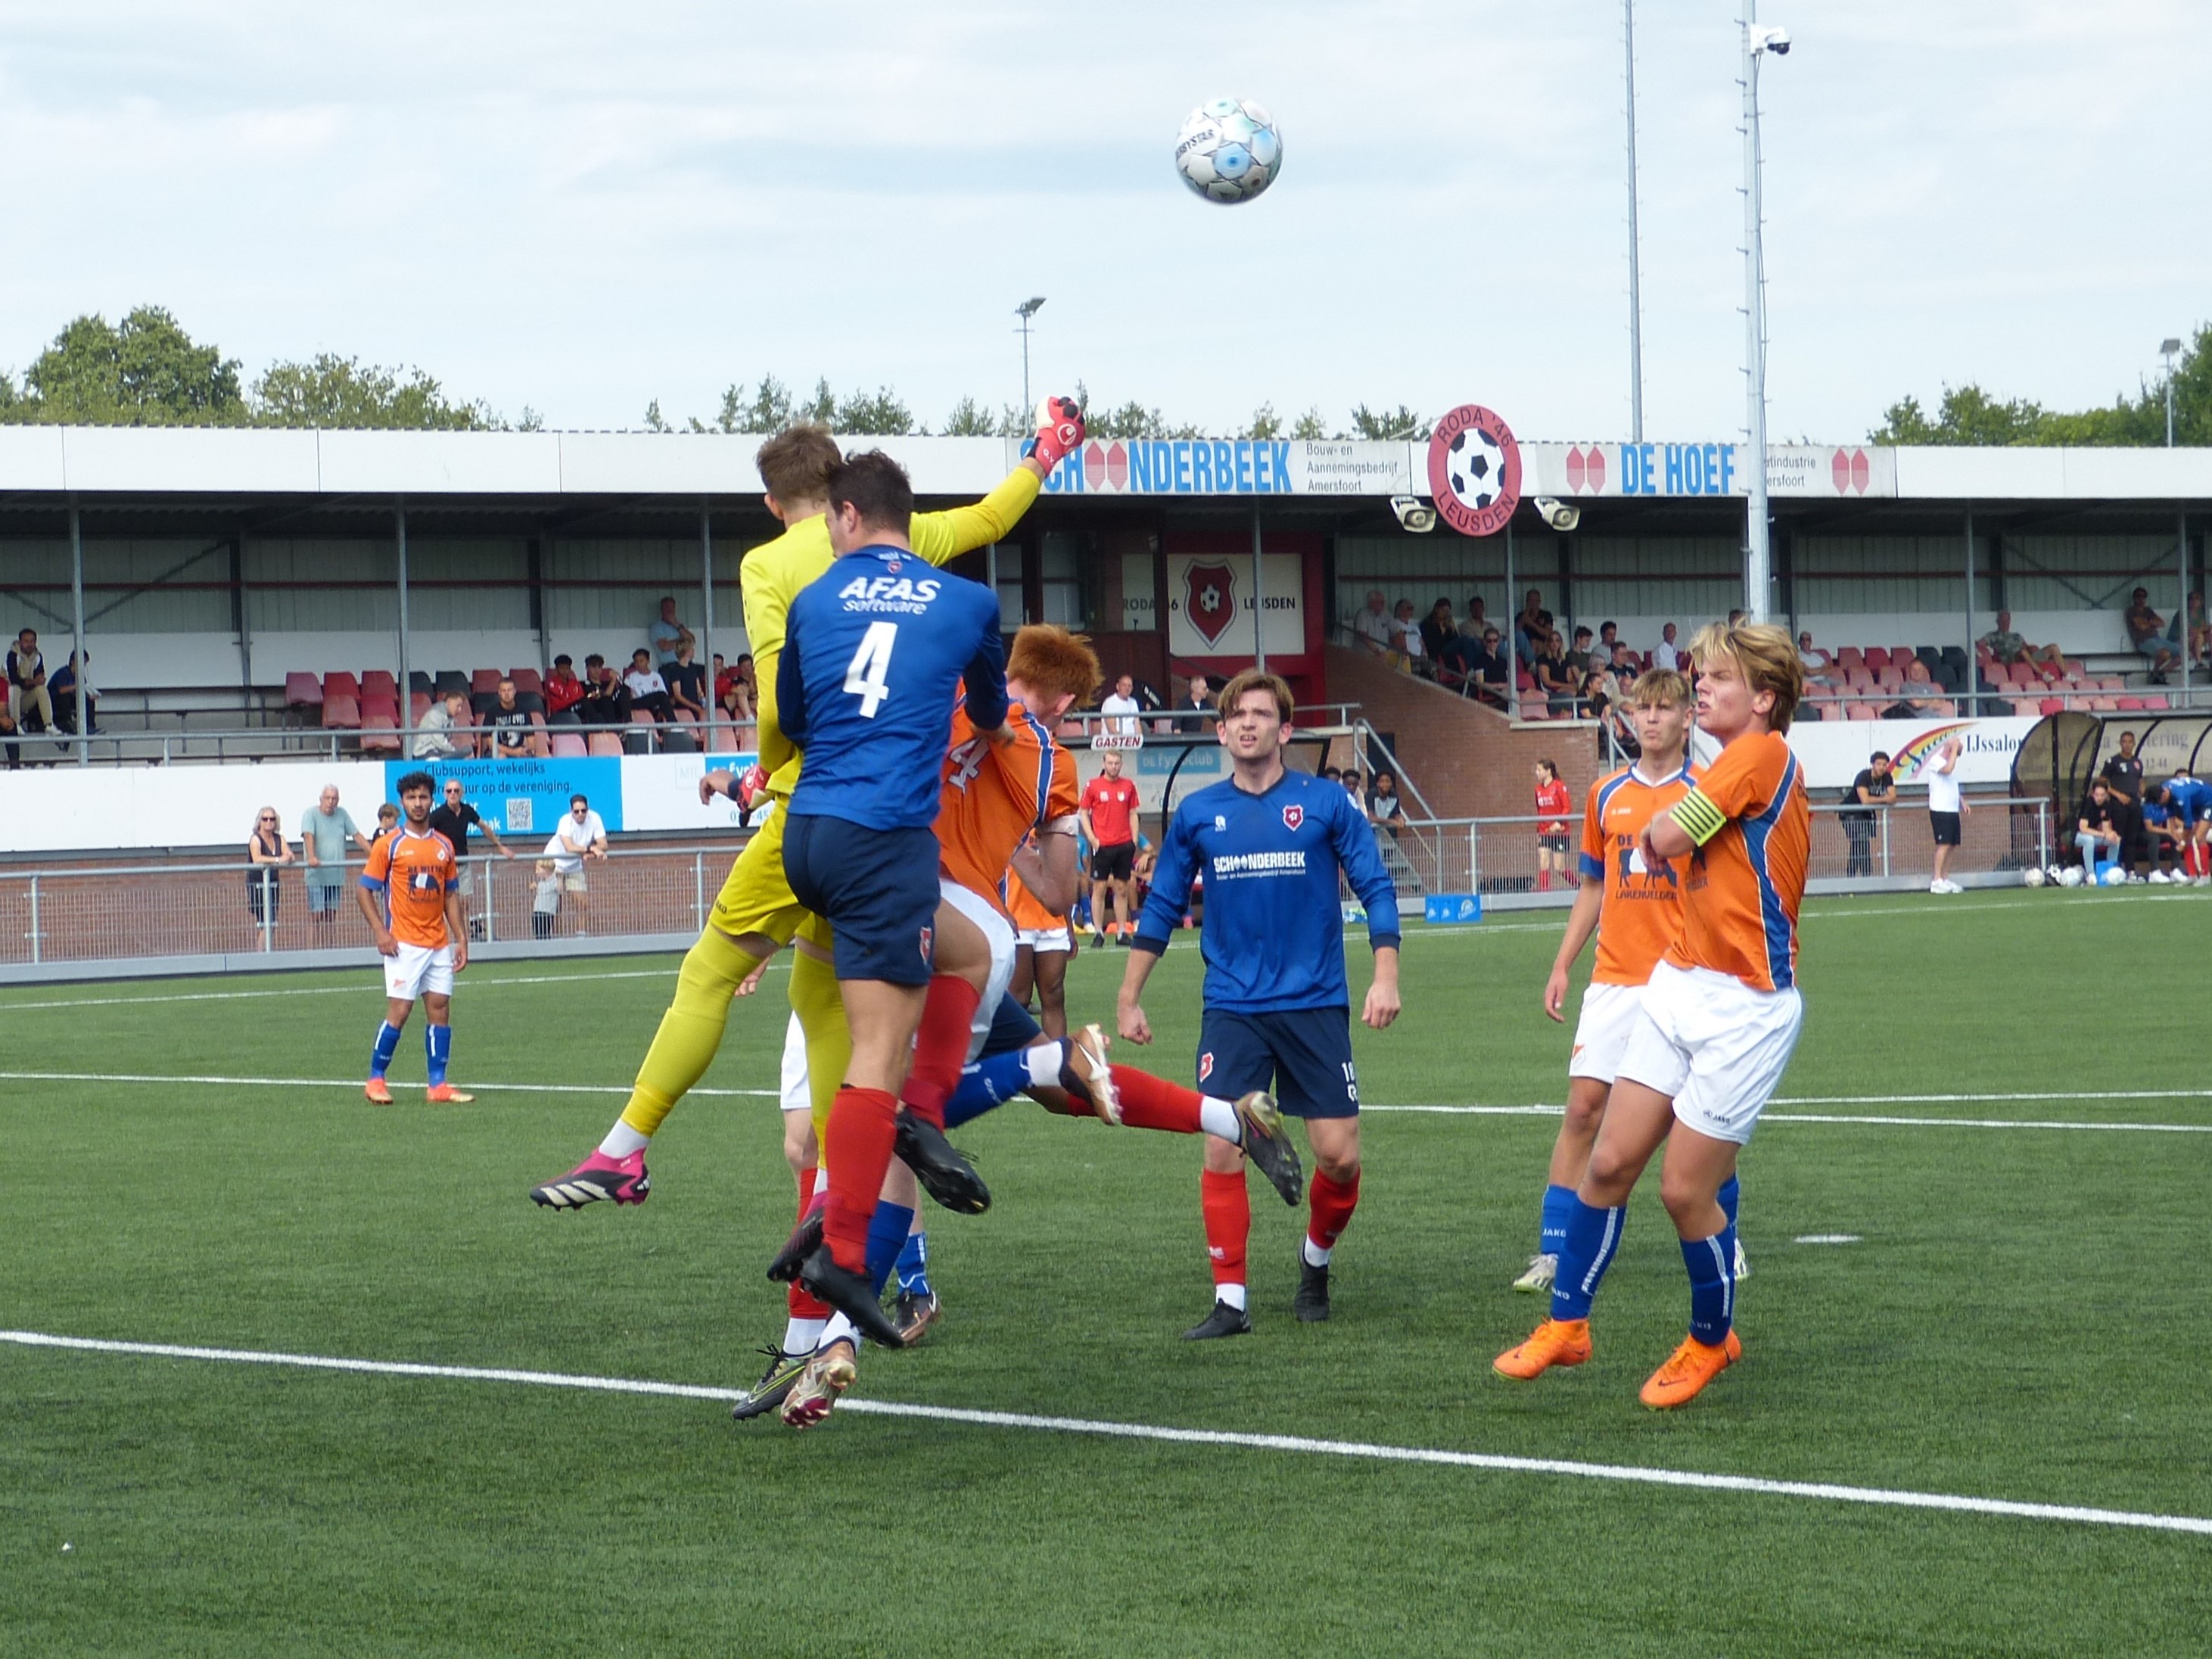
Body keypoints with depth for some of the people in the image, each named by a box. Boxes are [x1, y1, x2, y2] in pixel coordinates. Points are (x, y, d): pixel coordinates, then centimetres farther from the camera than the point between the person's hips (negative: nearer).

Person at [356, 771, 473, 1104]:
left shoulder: (444, 846, 11)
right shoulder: (389, 845, -3)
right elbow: (364, 890, -2)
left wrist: (461, 938, 10)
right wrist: (380, 931, -12)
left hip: (439, 944, 5)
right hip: (404, 945, -5)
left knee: (440, 1008, 2)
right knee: (399, 1010, -8)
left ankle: (438, 1085, 5)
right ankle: (375, 1080, 4)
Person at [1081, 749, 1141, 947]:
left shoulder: (1128, 786, 8)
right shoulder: (1093, 786, 1)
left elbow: (1133, 814, 13)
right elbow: (1084, 813, 3)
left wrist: (1134, 839, 4)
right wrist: (1092, 838, -7)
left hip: (1124, 845, 3)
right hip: (1102, 846, -3)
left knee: (1122, 890, 5)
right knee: (1099, 889, -2)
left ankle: (1122, 932, 8)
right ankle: (1098, 932, 1)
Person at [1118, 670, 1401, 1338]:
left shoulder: (1324, 804, -1)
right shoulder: (1197, 814, 5)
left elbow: (1376, 888, 1)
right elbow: (1161, 909, 13)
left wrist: (1386, 976, -10)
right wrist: (1129, 997, 12)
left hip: (1314, 1006, -1)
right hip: (1232, 1011, 1)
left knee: (1338, 1155, -3)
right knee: (1223, 1151, -9)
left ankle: (1316, 1258, 26)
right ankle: (1230, 1301, -1)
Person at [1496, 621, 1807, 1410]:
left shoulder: (1764, 754, -14)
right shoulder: (1723, 768, 14)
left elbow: (1666, 838, -16)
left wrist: (1658, 831, 4)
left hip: (1744, 1007, -8)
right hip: (1677, 987, 8)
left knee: (1685, 1189, -2)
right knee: (1610, 1161, 5)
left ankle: (1712, 1339, 20)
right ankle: (1566, 1323, 17)